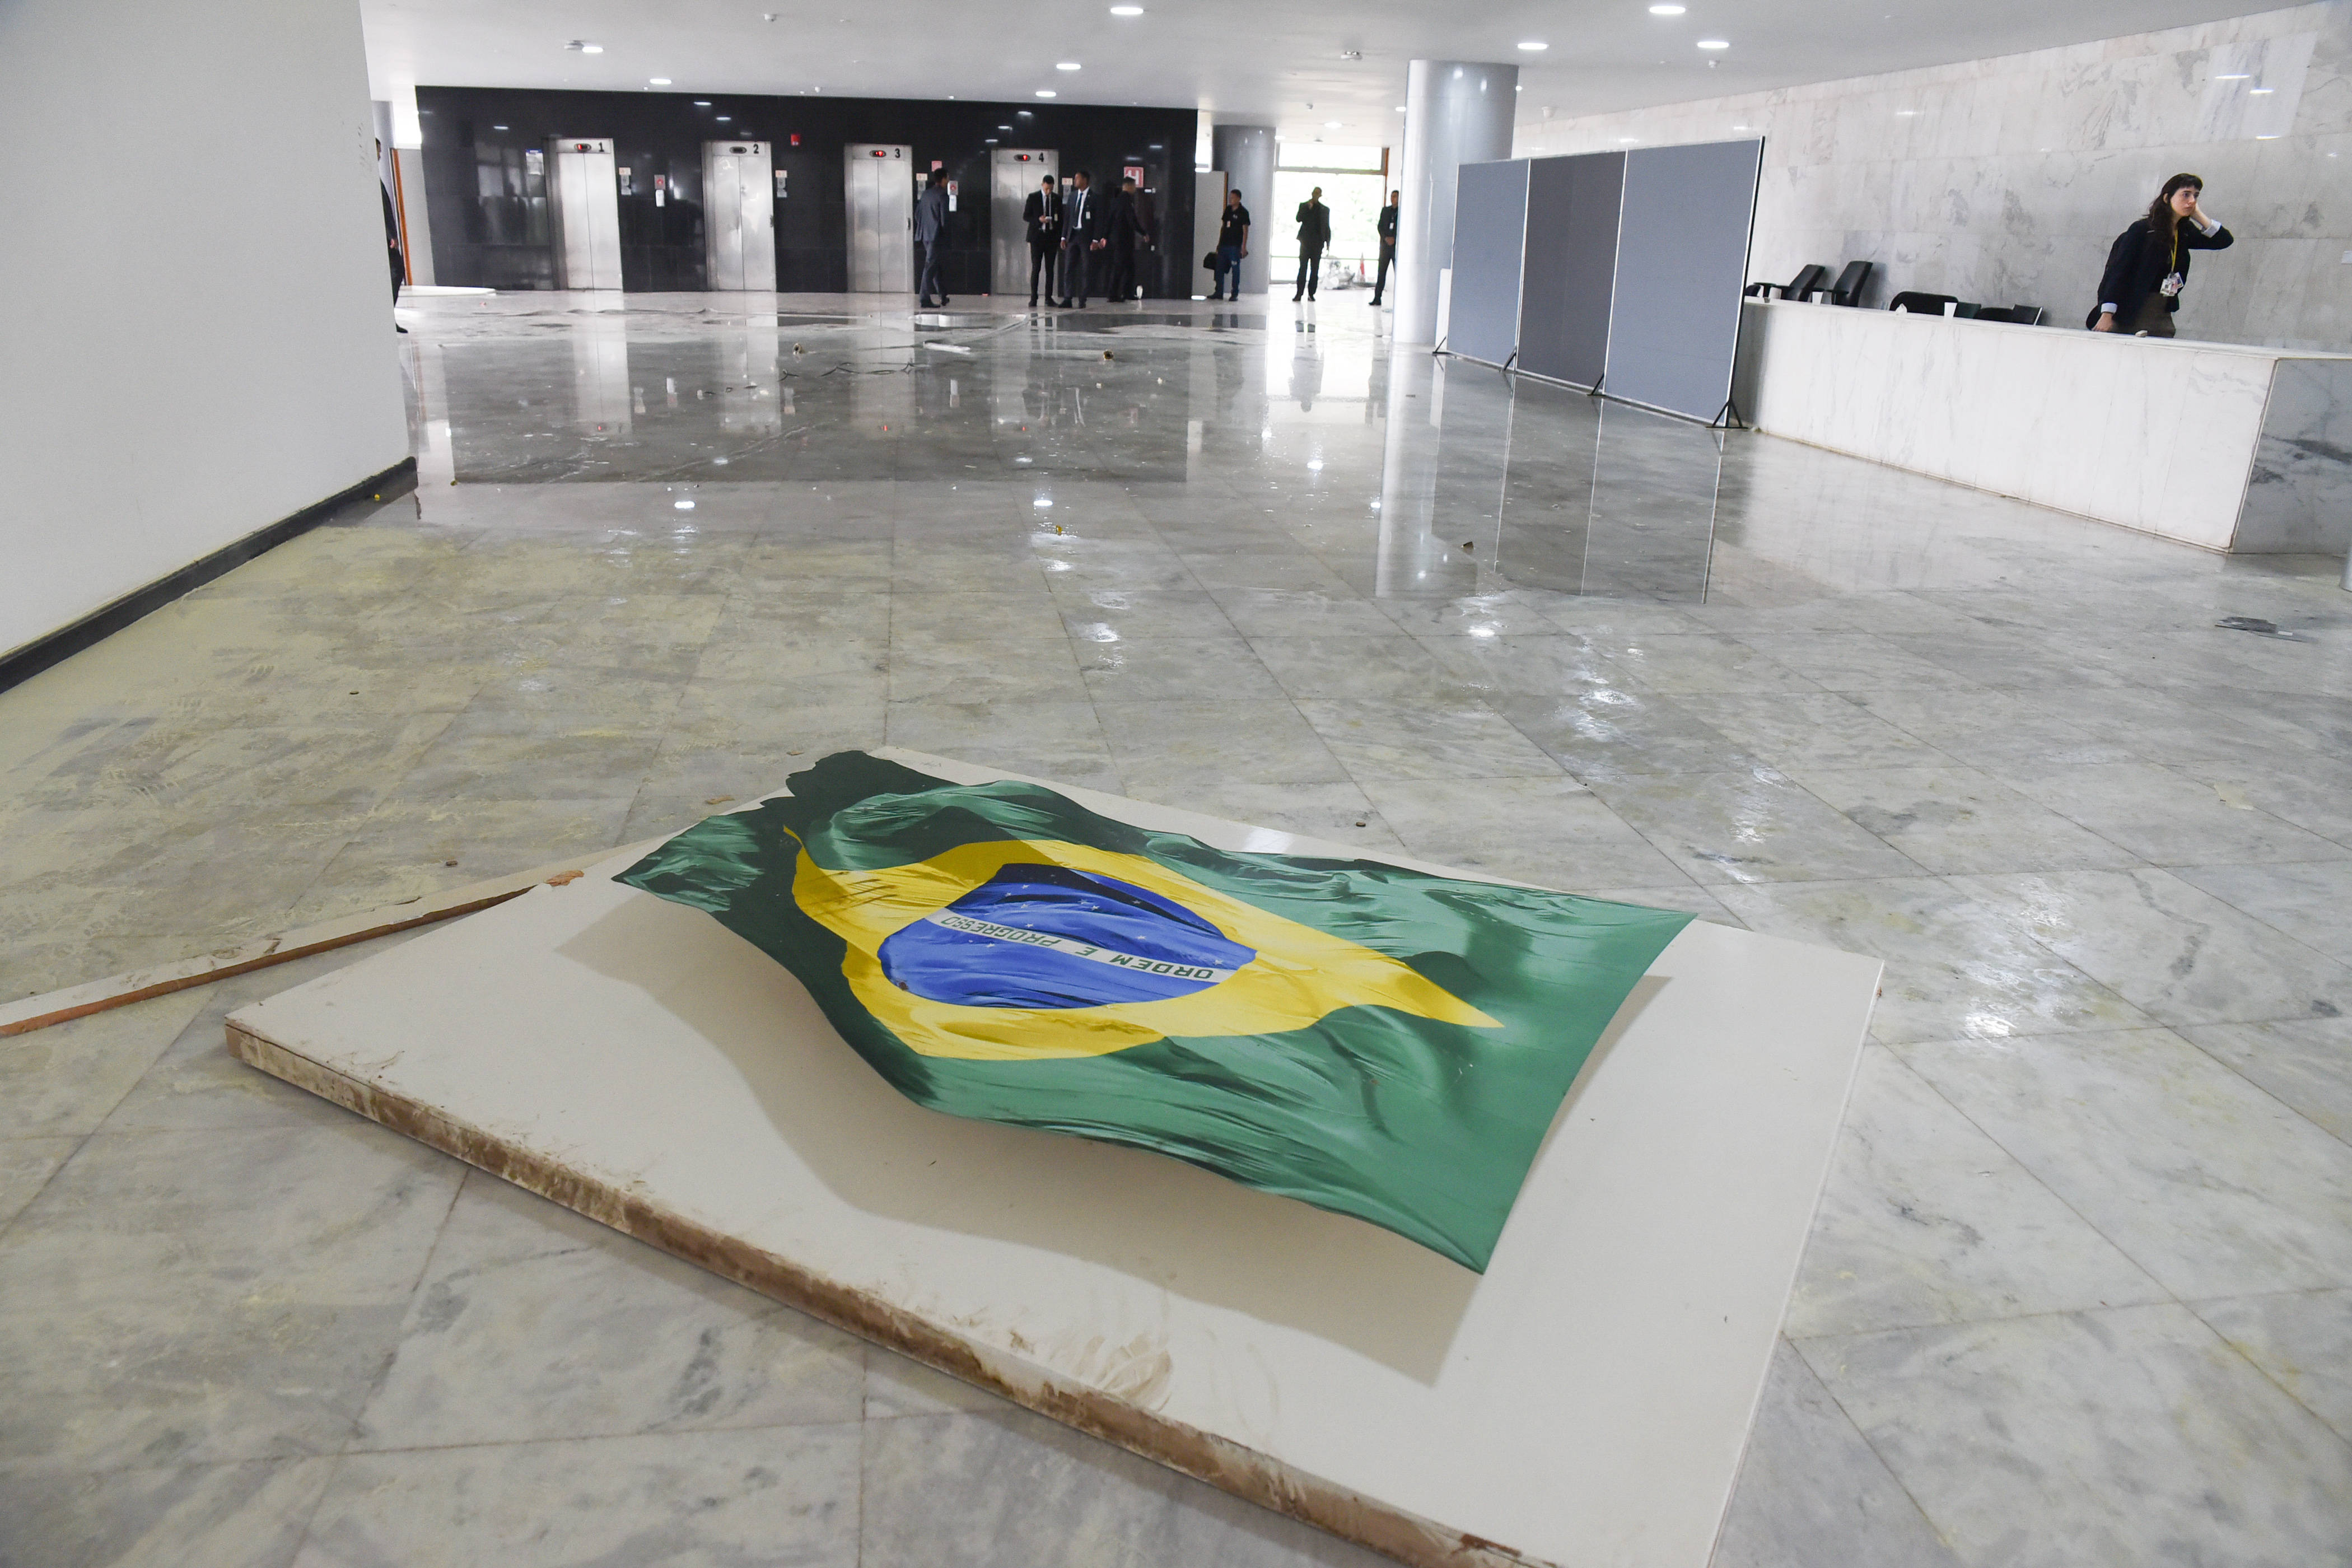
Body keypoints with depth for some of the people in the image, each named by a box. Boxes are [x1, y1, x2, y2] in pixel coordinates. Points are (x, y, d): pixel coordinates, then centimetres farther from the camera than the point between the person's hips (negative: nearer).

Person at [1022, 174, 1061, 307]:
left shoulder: (1057, 199, 8)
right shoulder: (1033, 197, 1)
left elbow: (1061, 218, 11)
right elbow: (1025, 216, 1)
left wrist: (1061, 238, 4)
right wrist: (1039, 219, -17)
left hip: (1052, 237, 2)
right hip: (1037, 237, -2)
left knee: (1050, 269, 4)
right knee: (1036, 268, -5)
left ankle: (1049, 297, 10)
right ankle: (1033, 298, -3)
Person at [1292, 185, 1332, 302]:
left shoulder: (1325, 209, 13)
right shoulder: (1304, 206, 9)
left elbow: (1327, 227, 12)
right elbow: (1299, 219, -5)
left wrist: (1328, 243, 5)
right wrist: (1308, 208, -13)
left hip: (1318, 243, 1)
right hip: (1306, 241, -1)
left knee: (1315, 269, 0)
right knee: (1303, 268, -6)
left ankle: (1311, 293, 2)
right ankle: (1299, 293, -8)